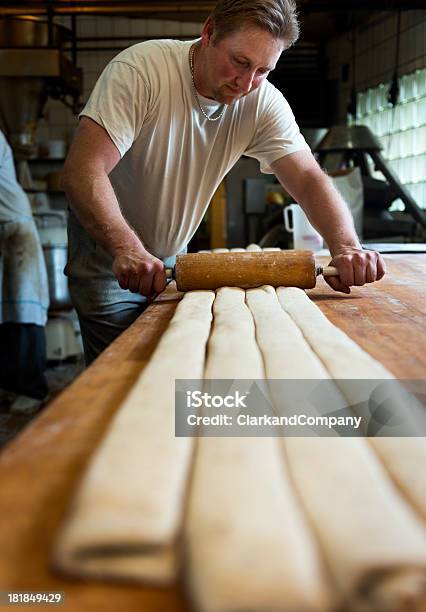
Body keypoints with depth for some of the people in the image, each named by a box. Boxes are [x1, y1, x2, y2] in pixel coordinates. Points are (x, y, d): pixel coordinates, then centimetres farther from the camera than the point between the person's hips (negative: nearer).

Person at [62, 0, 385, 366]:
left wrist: (347, 247, -37)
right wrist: (128, 249, -48)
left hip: (173, 255, 4)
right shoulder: (141, 68, -25)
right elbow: (83, 170, -33)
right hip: (108, 251, -4)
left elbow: (309, 180, -18)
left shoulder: (264, 103, -11)